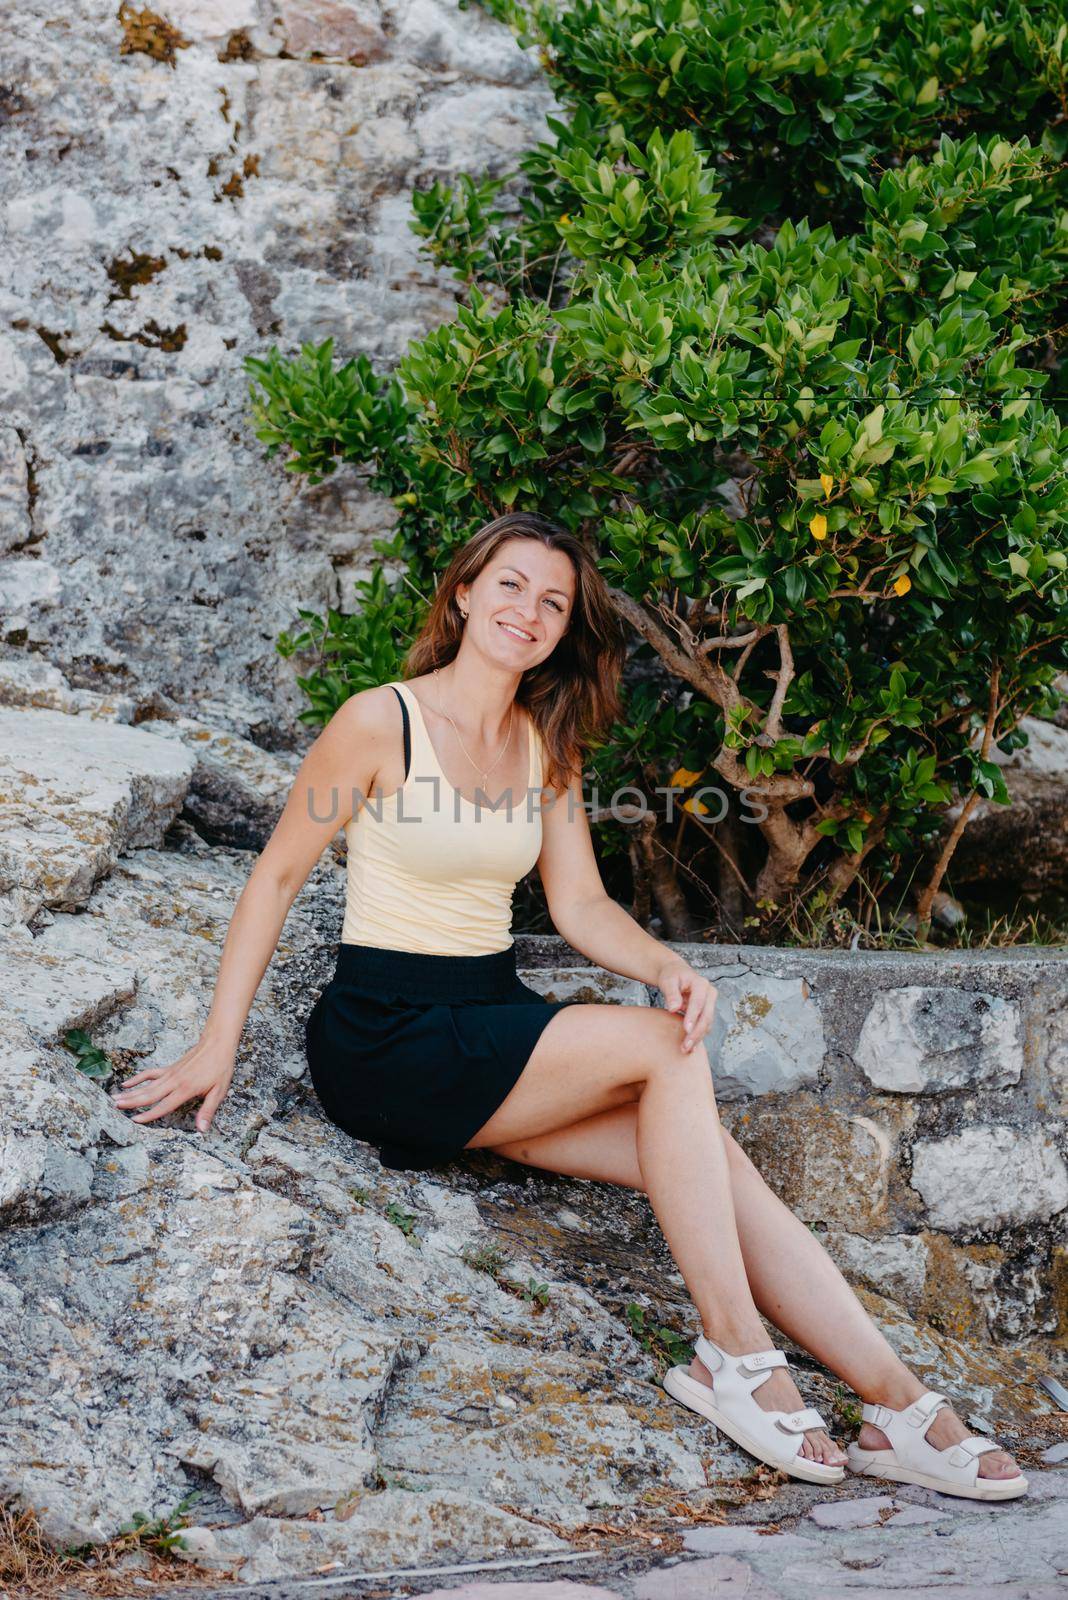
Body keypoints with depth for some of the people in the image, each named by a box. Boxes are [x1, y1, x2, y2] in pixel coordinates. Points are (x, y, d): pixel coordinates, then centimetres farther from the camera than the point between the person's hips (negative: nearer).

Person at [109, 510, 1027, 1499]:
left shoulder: (548, 747, 11)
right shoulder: (381, 722, -8)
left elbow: (580, 904, 9)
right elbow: (279, 873, -5)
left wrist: (669, 968, -12)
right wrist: (218, 1047, -8)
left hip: (497, 1026, 6)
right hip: (388, 1038, -6)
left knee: (712, 1157, -14)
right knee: (668, 1048, -23)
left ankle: (898, 1406, -14)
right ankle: (731, 1352, -16)